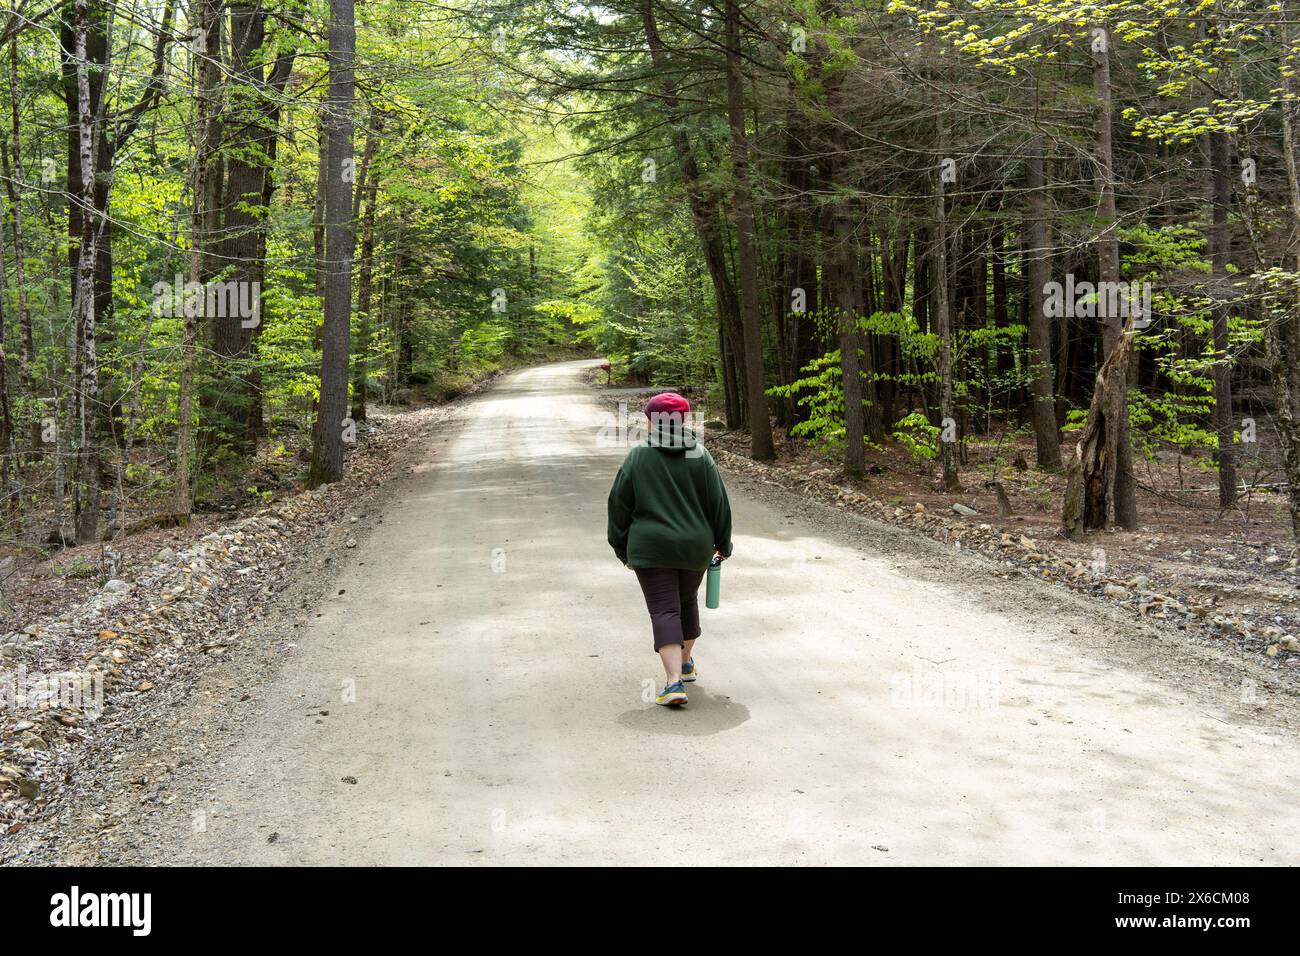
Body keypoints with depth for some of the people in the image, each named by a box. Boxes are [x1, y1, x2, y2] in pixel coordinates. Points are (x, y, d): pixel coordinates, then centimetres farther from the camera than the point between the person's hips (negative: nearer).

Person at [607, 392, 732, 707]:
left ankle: (674, 680, -16)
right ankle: (686, 663, 39)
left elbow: (619, 504, -1)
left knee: (664, 610, -4)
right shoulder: (700, 456, 0)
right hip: (695, 546, 3)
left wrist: (623, 548, 8)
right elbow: (718, 503, 2)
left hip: (651, 547, -3)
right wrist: (722, 544, 14)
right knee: (687, 601, 23)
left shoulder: (638, 457, -4)